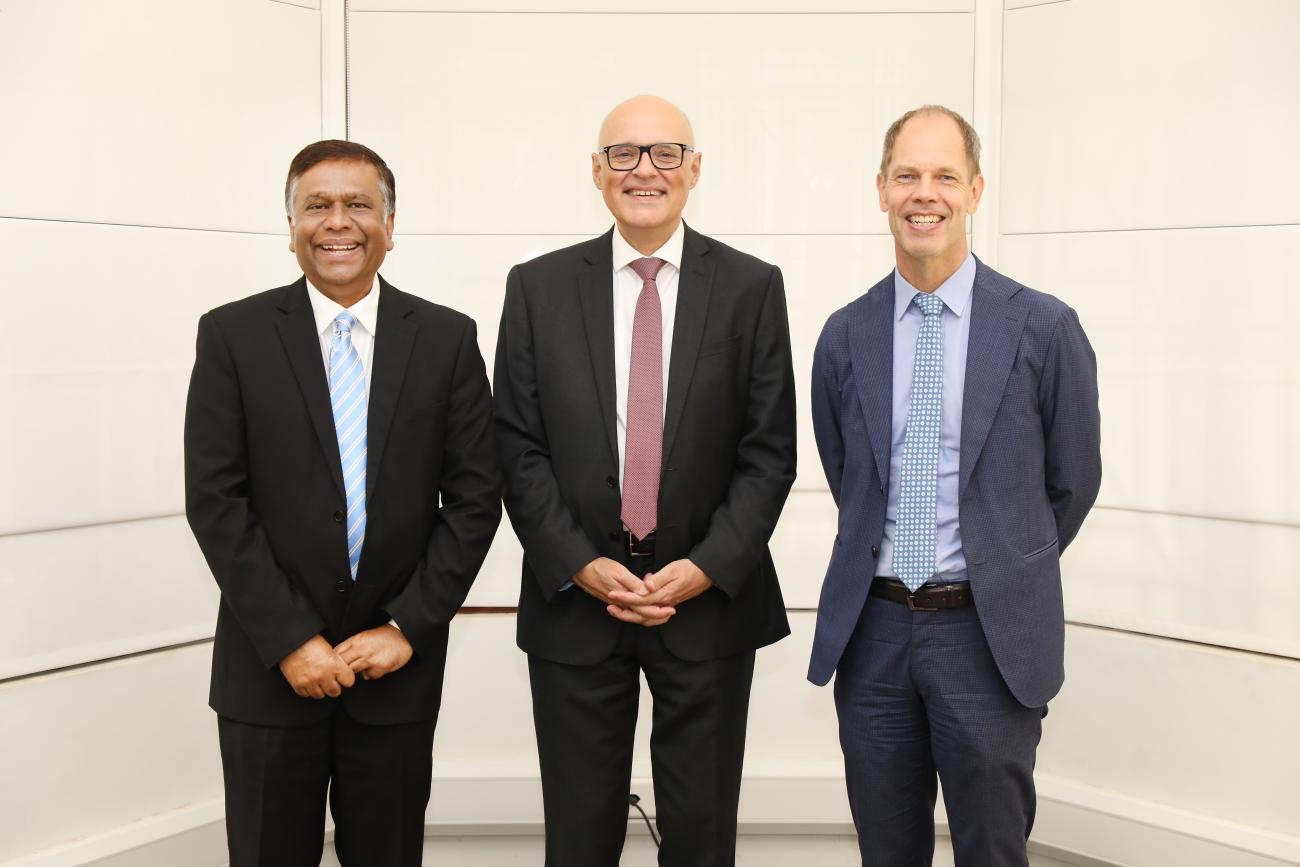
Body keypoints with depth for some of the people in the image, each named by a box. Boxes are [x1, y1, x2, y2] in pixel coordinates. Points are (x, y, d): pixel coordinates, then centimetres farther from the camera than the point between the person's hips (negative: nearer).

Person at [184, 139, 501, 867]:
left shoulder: (448, 338, 1)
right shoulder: (233, 335, -2)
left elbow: (474, 496, -1)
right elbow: (215, 500, -6)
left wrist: (407, 628, -8)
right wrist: (290, 639, -11)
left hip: (398, 667, 1)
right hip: (269, 667, 0)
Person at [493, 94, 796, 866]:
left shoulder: (752, 287, 0)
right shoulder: (538, 288, 2)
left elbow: (770, 450, -2)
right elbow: (518, 447, 0)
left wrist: (708, 566, -12)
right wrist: (579, 565, -10)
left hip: (709, 598, 0)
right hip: (573, 600, 1)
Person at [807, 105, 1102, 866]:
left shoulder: (1044, 327, -6)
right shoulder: (846, 335, 3)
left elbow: (1074, 482, 4)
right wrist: (882, 568, 12)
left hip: (989, 635, -2)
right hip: (872, 632, 3)